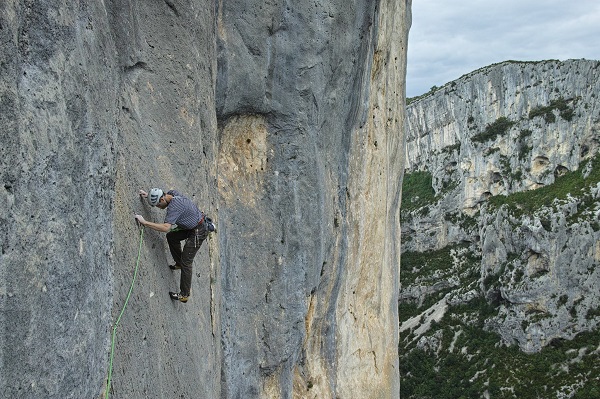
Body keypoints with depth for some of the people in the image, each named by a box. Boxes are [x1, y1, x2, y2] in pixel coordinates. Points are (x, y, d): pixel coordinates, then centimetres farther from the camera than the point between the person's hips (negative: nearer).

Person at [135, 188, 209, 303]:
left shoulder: (174, 206, -30)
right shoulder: (172, 193, -3)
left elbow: (166, 227, -39)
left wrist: (144, 222, -37)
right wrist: (148, 195, 10)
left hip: (198, 231, -10)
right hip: (192, 227, 10)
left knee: (186, 262, -5)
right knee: (171, 237, 22)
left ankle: (184, 294, 2)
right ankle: (179, 263, 34)